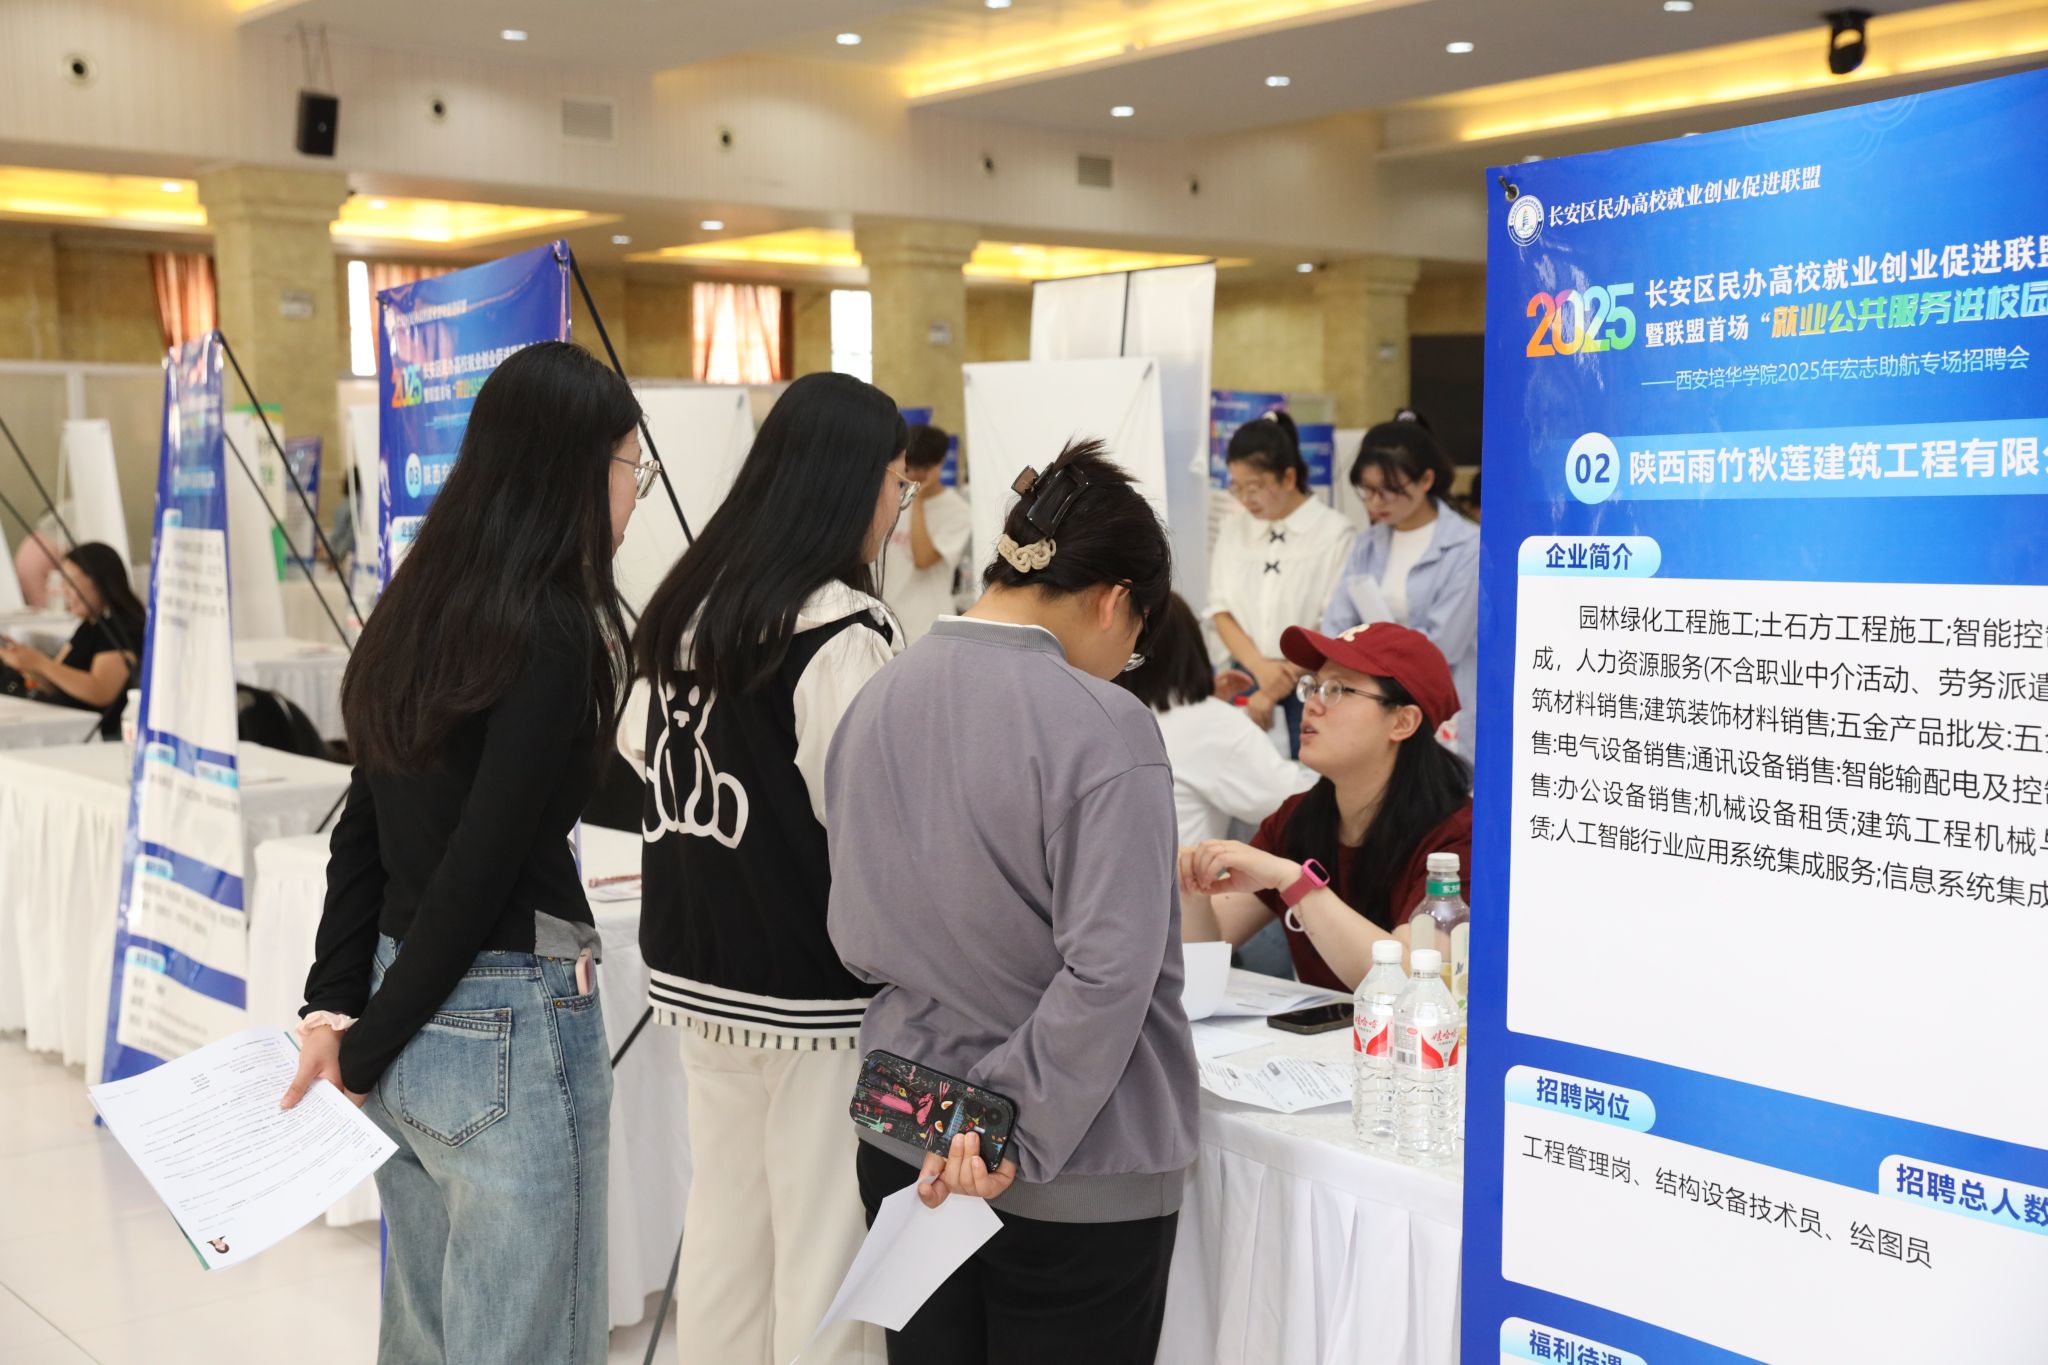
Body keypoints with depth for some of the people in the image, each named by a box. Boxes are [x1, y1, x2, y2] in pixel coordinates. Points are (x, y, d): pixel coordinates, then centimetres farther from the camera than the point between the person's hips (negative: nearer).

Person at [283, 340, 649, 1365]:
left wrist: (334, 1007, 7)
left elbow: (362, 830, 8)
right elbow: (484, 865, -18)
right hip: (510, 1028, -8)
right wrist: (364, 1047, -9)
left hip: (404, 1009, 8)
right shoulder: (556, 631, -17)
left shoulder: (421, 608, 7)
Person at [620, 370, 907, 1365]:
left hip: (693, 964, 8)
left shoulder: (688, 601, 7)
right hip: (811, 979, -8)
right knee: (825, 1241, 3)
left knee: (723, 1213, 18)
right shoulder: (842, 627, -18)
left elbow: (636, 746, 21)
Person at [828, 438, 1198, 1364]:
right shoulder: (1103, 728, -18)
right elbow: (1108, 973, -24)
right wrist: (1015, 1133, -17)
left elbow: (855, 935, 8)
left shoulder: (875, 703, 2)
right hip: (1077, 1174, -6)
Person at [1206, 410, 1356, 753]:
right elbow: (1221, 611, 5)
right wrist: (1261, 667, -12)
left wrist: (1274, 690, -8)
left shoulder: (1334, 532, -8)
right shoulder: (1234, 531, 7)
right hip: (1248, 679, 4)